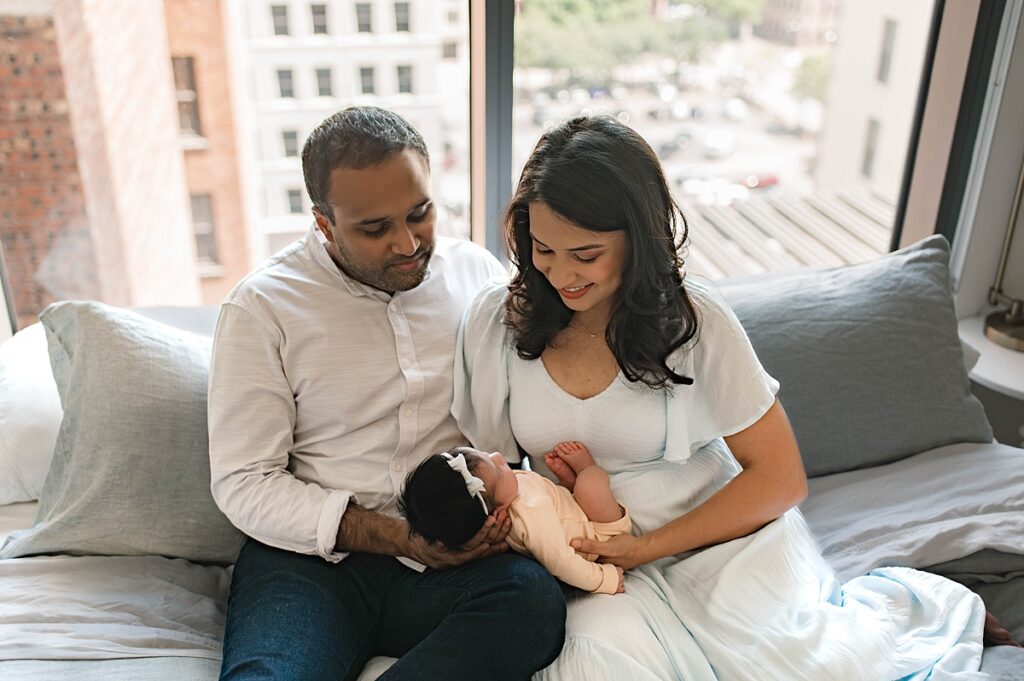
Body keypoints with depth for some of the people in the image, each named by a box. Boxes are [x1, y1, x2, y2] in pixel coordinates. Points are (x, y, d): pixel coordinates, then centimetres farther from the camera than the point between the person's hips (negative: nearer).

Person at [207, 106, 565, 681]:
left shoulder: (479, 272, 8)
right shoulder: (263, 305, -1)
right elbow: (243, 483, -4)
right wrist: (398, 538, -14)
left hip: (456, 559, 4)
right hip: (314, 556, -3)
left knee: (533, 596, -31)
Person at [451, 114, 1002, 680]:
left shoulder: (693, 320, -13)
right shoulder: (495, 320, -6)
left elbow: (779, 478, -9)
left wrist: (648, 548, -15)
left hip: (723, 533, -2)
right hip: (596, 562, 3)